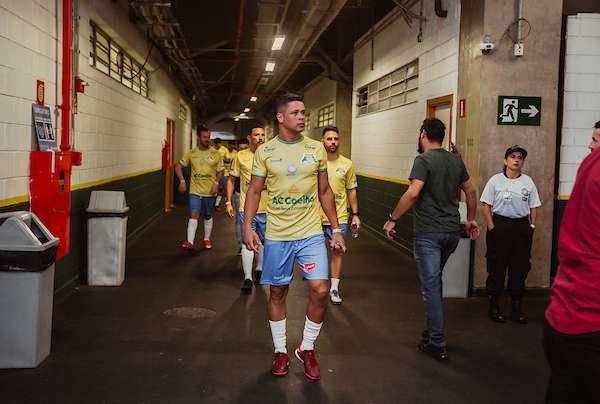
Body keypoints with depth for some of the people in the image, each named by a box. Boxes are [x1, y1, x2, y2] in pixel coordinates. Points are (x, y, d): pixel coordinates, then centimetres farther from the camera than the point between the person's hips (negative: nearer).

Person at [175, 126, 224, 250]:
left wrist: (216, 183, -13)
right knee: (194, 215, -10)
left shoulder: (215, 154, -1)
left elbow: (220, 171, 4)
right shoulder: (191, 153, 0)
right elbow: (178, 166, 6)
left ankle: (207, 239, 29)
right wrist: (182, 181, -6)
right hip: (195, 191, -1)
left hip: (209, 192, 1)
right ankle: (190, 242, -12)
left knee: (208, 217, 13)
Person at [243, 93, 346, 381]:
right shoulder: (265, 151, -1)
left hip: (311, 233, 1)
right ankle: (280, 351, 26)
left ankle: (307, 348, 15)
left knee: (320, 291, -8)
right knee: (278, 292, 9)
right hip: (277, 235, -1)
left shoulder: (316, 148, 3)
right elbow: (255, 190, 2)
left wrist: (336, 230, 7)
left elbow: (324, 191, 10)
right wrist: (247, 226, -10)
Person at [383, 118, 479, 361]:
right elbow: (471, 192, 19)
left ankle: (437, 345, 2)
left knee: (430, 286, -2)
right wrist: (471, 220, 31)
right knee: (435, 280, 21)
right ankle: (433, 330, 30)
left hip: (428, 233, -7)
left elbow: (413, 193, -23)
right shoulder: (456, 161, 10)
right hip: (452, 232, 7)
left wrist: (393, 219, -15)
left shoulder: (424, 160, -11)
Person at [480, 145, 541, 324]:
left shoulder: (528, 181, 7)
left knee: (520, 267, 6)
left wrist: (532, 226, 2)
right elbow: (485, 205, -5)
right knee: (496, 267, 2)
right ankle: (494, 306, 13)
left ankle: (517, 308, 17)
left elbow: (534, 206, 11)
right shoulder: (496, 180, -2)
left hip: (522, 228, 3)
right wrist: (491, 228, -10)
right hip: (499, 225, -3)